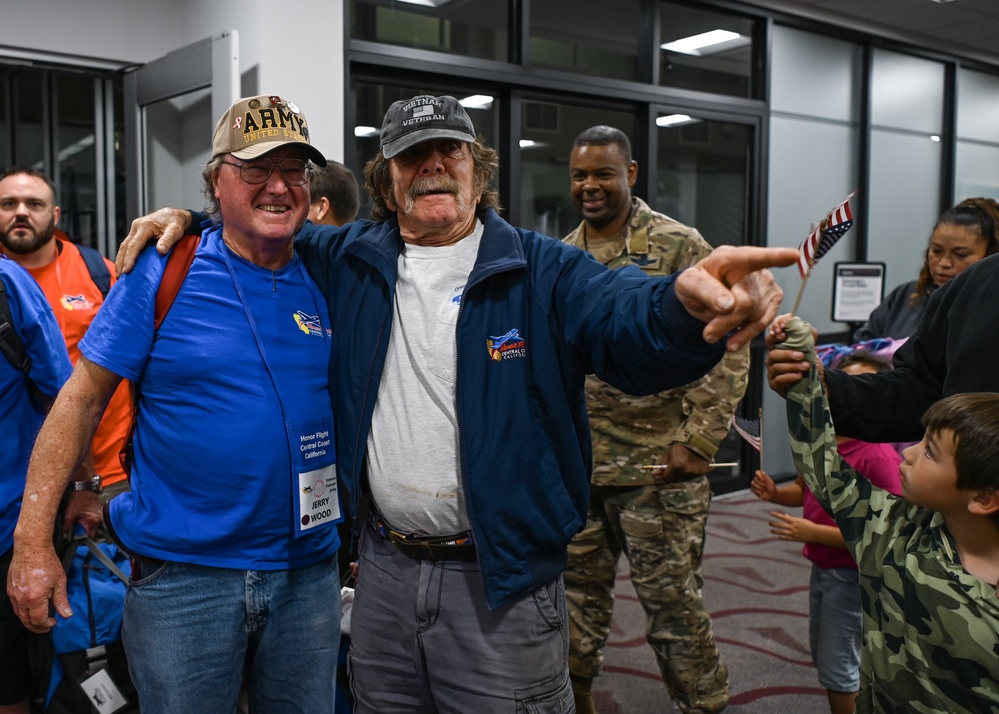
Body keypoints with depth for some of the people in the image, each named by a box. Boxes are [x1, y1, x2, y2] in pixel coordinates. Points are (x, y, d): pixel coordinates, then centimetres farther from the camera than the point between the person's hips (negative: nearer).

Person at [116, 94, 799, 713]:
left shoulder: (542, 271, -7)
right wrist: (187, 220, 3)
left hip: (503, 582, -3)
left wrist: (687, 303, -47)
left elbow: (632, 325, -24)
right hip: (384, 568, 4)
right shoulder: (350, 261, 5)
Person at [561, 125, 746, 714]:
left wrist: (699, 440, -14)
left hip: (656, 463, -5)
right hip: (572, 465, 6)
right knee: (579, 589, 16)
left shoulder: (678, 247, -7)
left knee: (672, 598, 3)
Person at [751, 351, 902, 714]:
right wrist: (775, 492, -7)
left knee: (838, 668, 8)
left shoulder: (878, 456, -26)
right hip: (822, 569, 8)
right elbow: (805, 490, 14)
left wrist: (813, 533, -28)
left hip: (851, 577, -8)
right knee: (823, 657, 24)